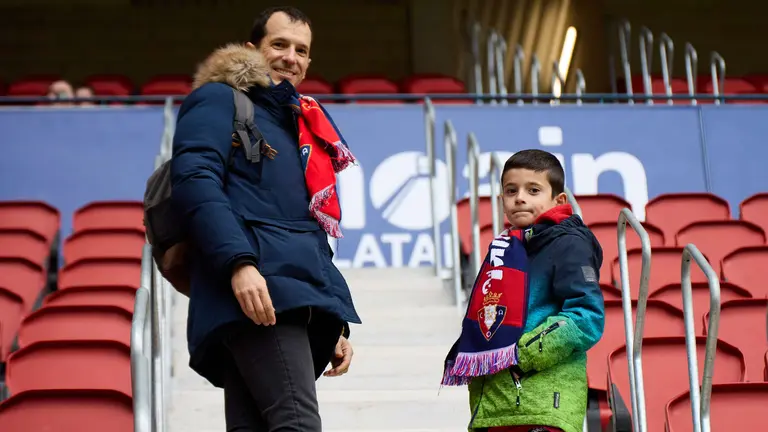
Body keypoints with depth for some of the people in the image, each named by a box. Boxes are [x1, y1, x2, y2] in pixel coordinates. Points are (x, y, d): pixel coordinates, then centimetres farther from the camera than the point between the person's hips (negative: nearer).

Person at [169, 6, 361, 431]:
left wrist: (335, 325, 23)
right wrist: (239, 262, -23)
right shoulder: (219, 99, 10)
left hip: (298, 301, 7)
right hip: (255, 286, -7)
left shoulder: (303, 131, 32)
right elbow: (193, 177, -9)